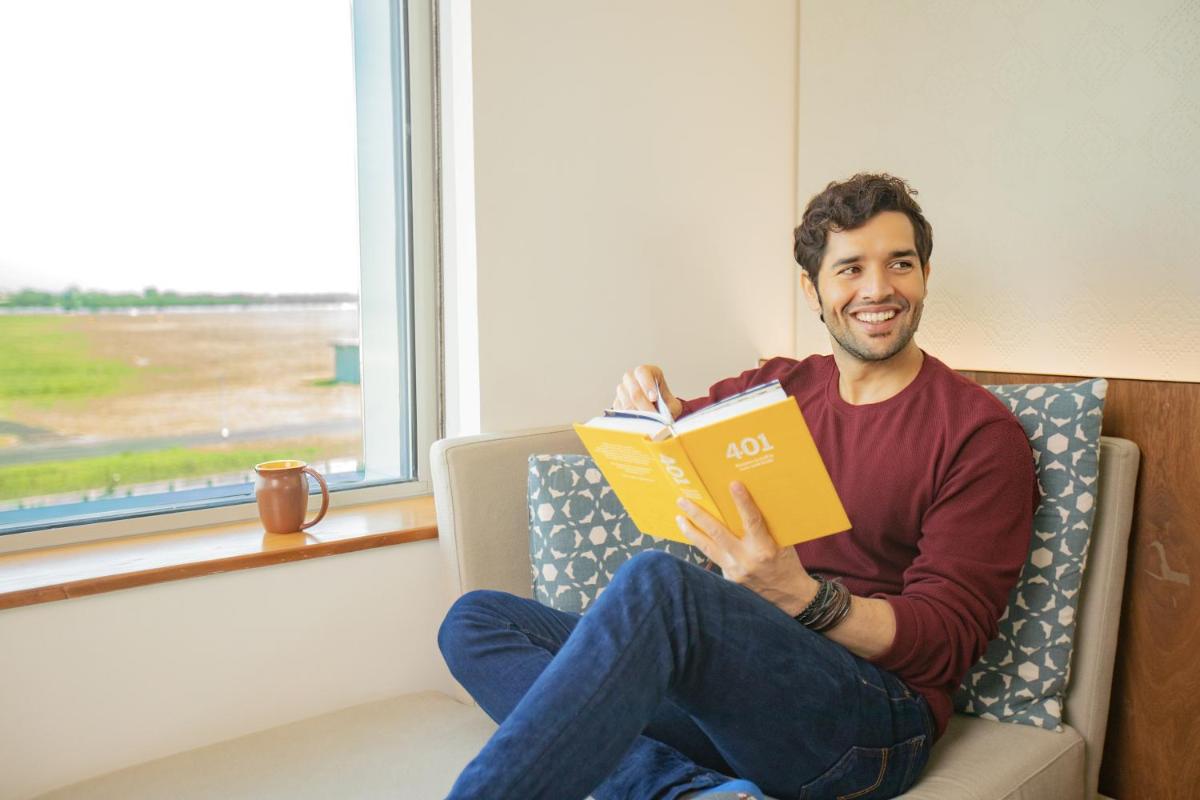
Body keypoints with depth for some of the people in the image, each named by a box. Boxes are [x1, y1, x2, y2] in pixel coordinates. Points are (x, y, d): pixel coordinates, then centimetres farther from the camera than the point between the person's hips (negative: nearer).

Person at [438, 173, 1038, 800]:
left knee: (656, 581, -35)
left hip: (872, 713, -6)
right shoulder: (778, 386, 16)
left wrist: (802, 596, -25)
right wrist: (650, 407, 4)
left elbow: (950, 637, -6)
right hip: (727, 684, 7)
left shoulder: (980, 431, 1)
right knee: (476, 619, -9)